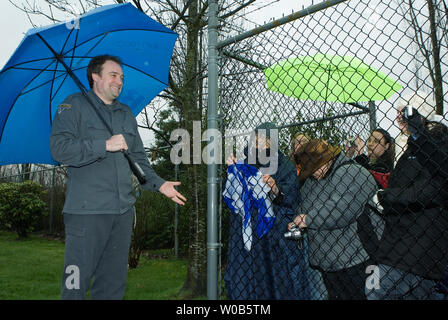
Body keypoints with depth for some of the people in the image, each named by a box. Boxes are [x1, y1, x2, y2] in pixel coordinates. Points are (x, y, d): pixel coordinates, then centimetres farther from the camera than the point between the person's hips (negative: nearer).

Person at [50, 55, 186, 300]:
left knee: (113, 283, 12)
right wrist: (105, 145, -16)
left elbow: (138, 158, 22)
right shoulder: (74, 105, 2)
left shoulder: (126, 114, 20)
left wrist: (158, 184, 10)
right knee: (76, 282, -3)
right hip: (86, 210, -6)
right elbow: (59, 148, -13)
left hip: (123, 211, 6)